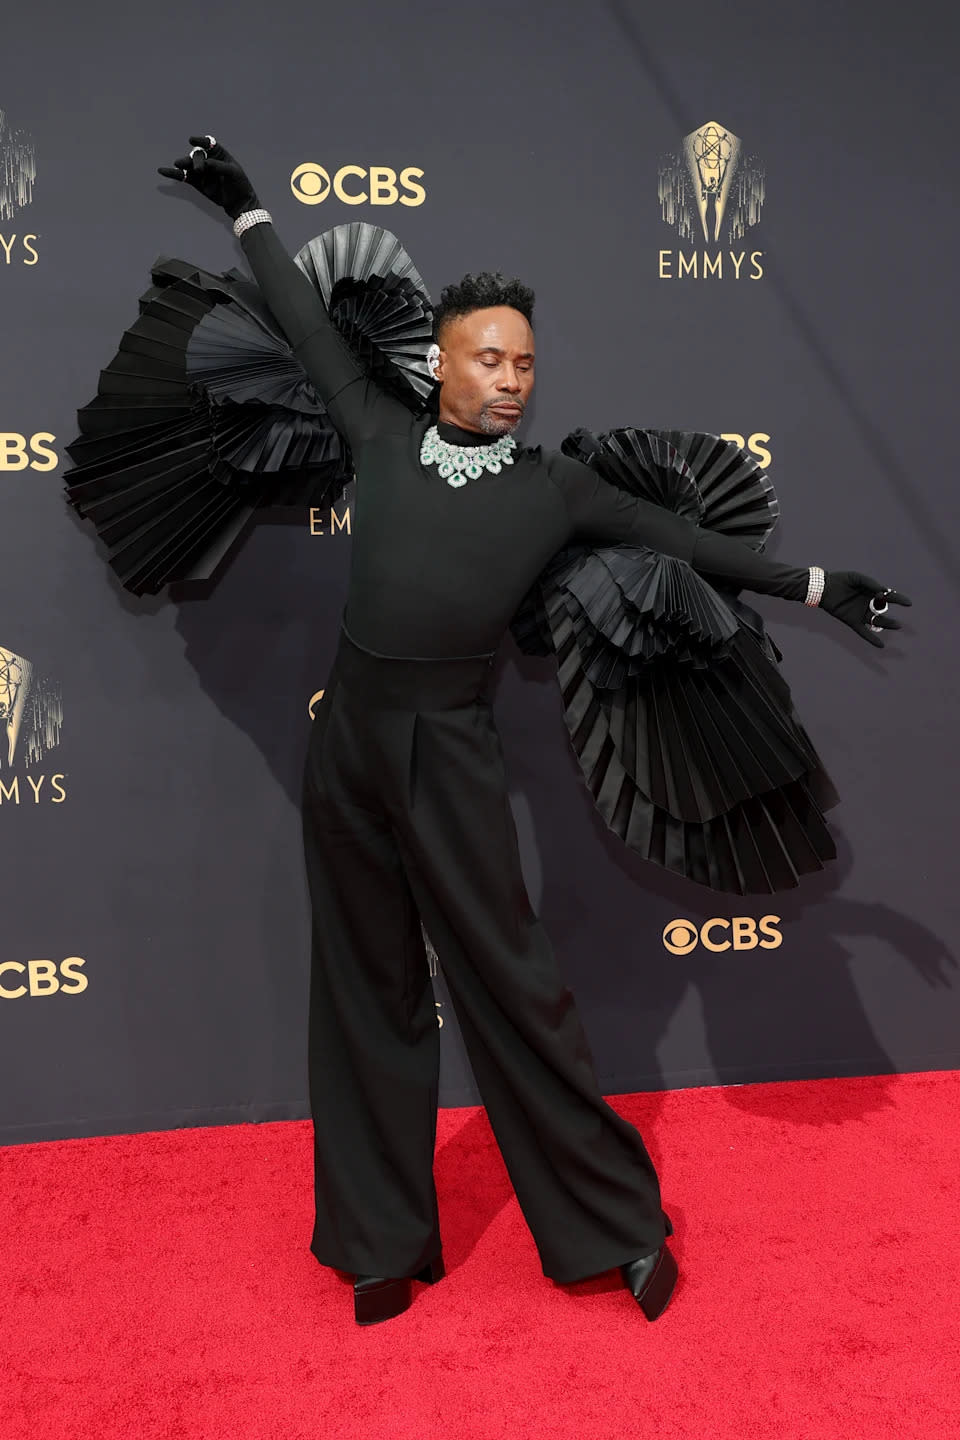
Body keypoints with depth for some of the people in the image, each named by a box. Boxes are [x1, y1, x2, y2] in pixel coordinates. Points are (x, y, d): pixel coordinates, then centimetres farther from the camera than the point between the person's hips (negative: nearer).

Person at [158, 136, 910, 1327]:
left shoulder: (554, 487, 6)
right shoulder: (381, 435, 9)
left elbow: (677, 539, 12)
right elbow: (311, 329, 21)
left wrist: (812, 586, 16)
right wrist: (246, 211, 33)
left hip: (450, 749, -2)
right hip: (347, 735, 2)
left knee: (509, 982, 0)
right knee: (368, 986, 9)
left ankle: (621, 1222, 17)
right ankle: (386, 1241, 23)